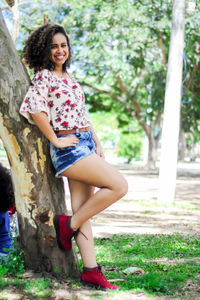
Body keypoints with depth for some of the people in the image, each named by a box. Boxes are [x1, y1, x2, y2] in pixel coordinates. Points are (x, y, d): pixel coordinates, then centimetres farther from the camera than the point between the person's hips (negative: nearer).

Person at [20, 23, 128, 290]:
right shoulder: (44, 76, -8)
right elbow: (33, 108, -24)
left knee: (83, 209, 5)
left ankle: (91, 271, 6)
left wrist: (96, 142, 14)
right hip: (69, 148, -8)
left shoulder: (68, 76, 18)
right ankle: (68, 225, -1)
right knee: (119, 186, -13)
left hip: (85, 144, 8)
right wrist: (56, 140, -20)